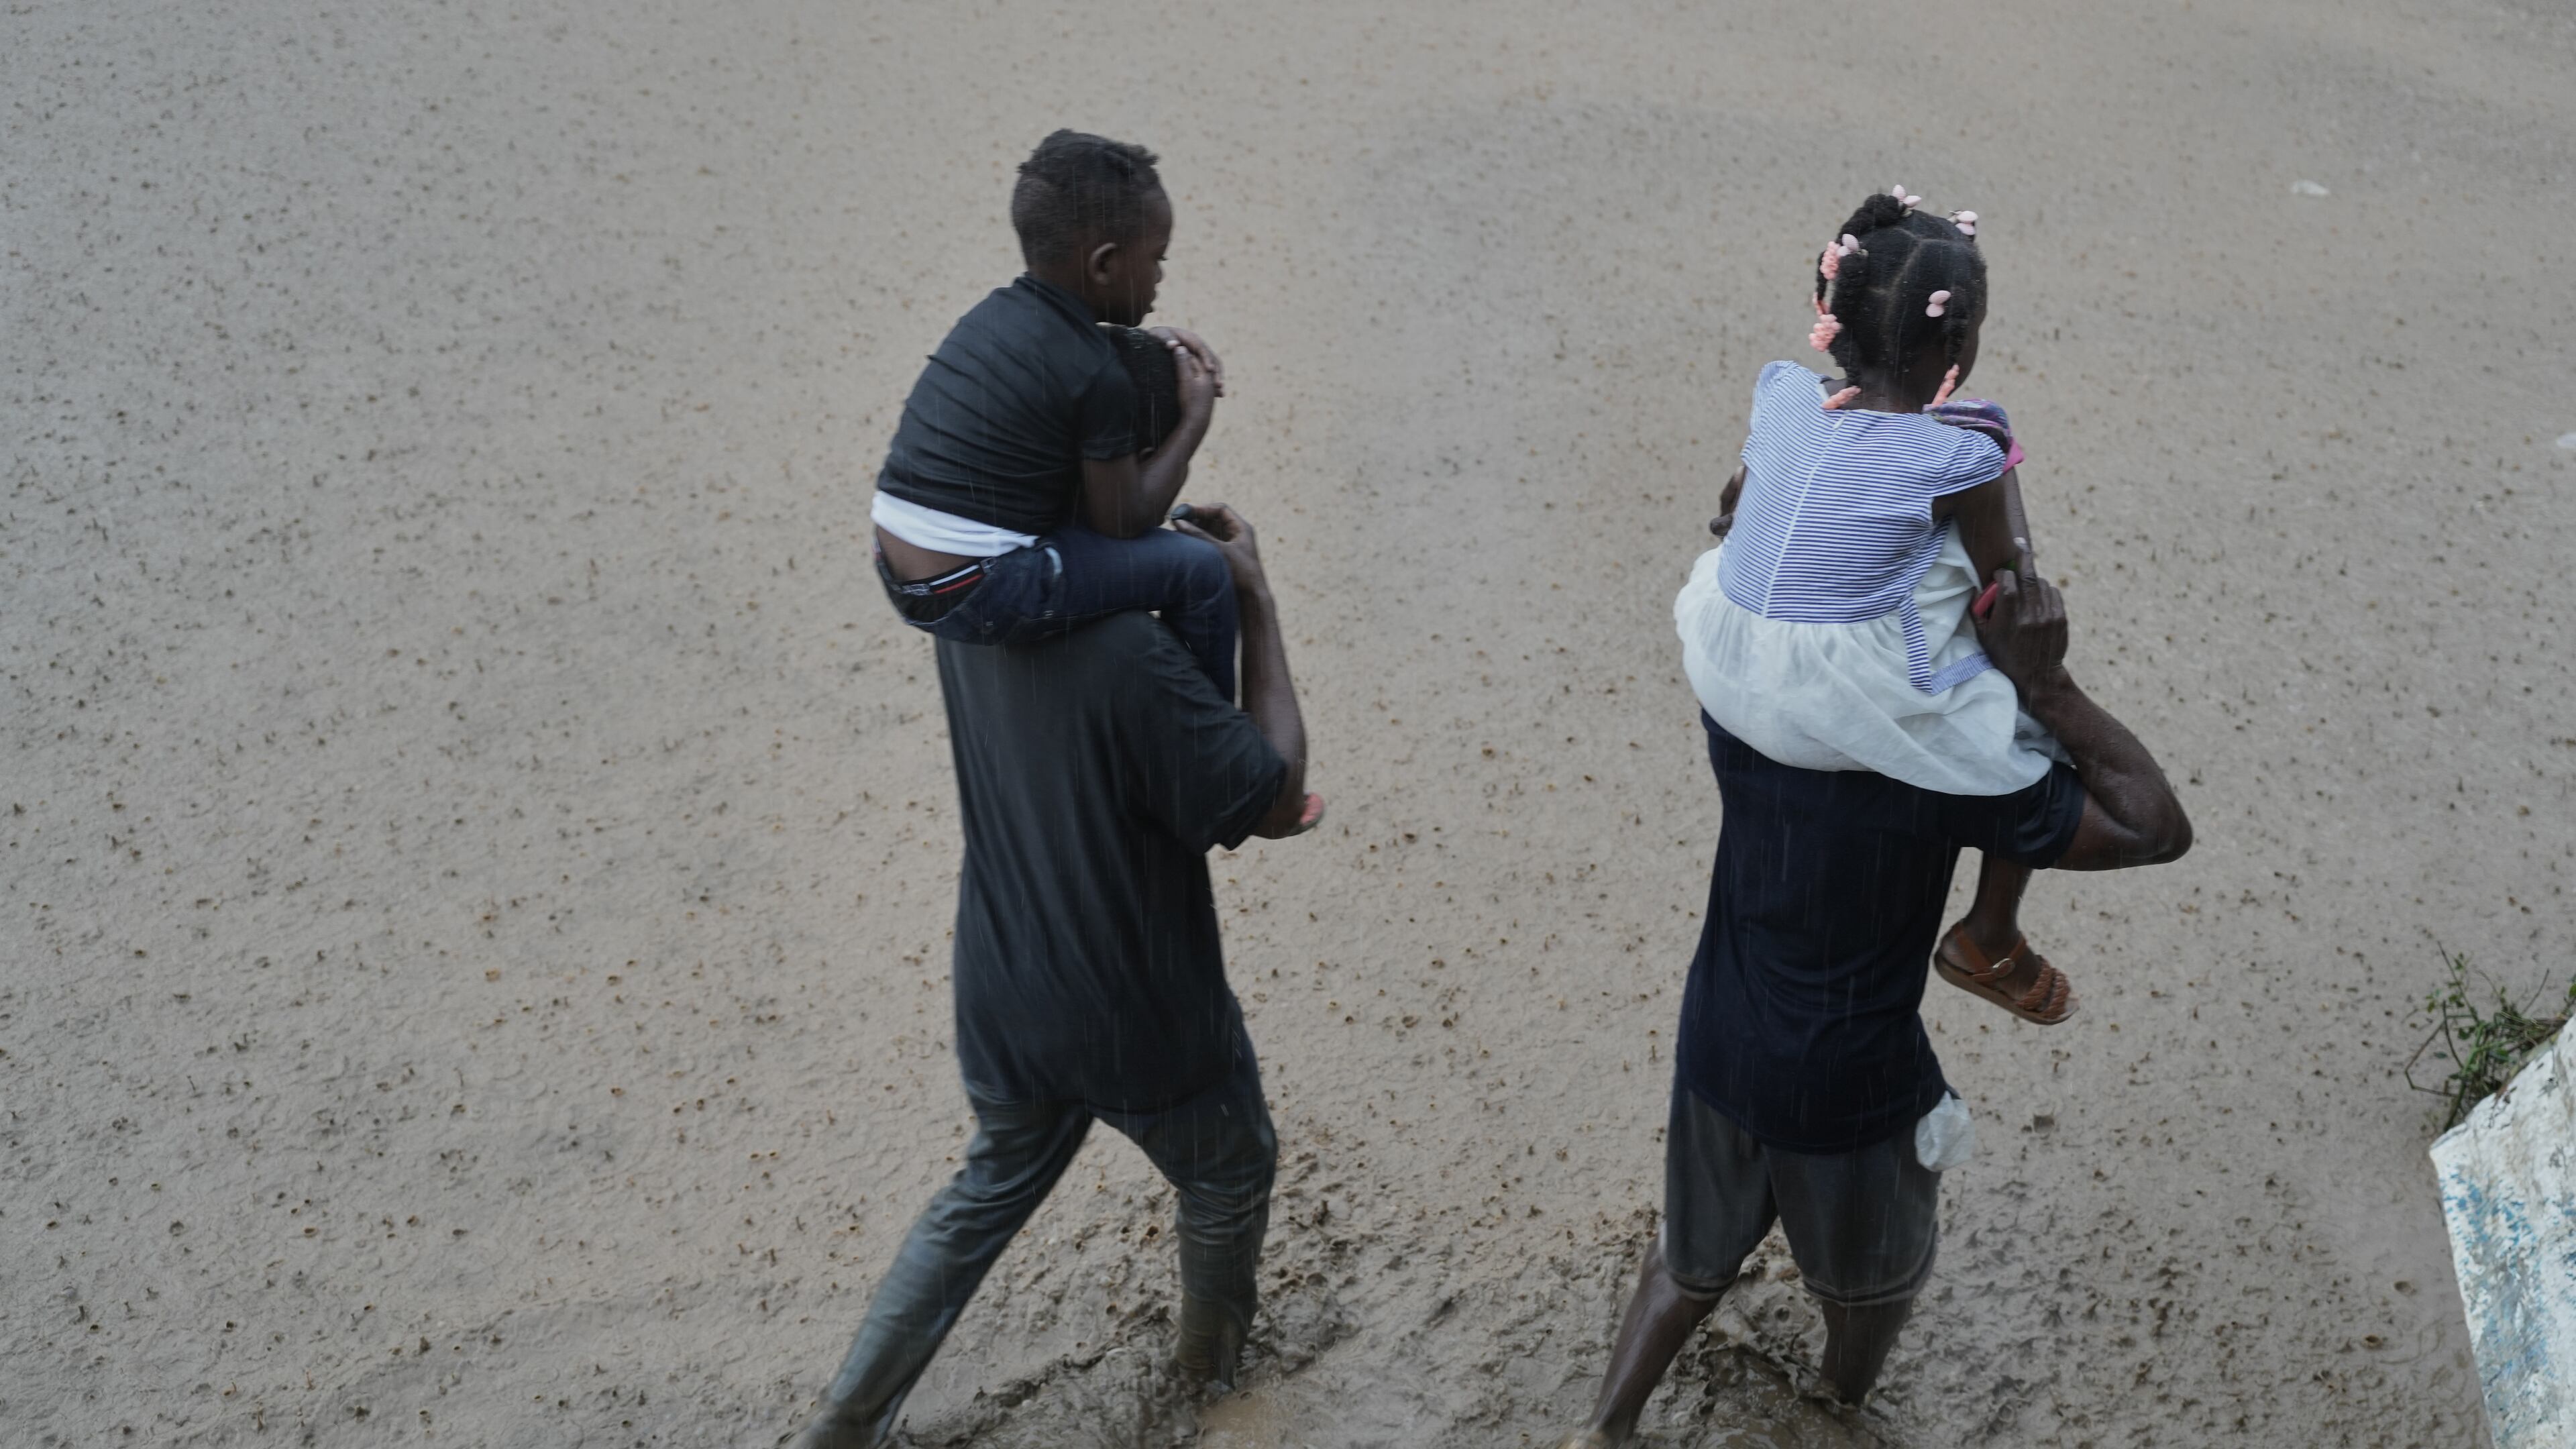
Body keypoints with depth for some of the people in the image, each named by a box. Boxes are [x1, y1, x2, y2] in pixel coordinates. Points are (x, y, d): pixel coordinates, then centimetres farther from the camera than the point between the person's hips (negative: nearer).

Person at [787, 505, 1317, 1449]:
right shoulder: (1129, 660, -34)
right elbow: (1277, 803, -23)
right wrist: (1256, 603, -20)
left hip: (1003, 1005, 6)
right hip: (1144, 1026, -5)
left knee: (990, 1190, 30)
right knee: (1227, 1176, 27)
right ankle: (1213, 1345, 54)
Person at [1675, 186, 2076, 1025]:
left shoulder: (1782, 394, -1)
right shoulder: (1960, 457, -17)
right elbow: (2008, 582, -5)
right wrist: (2003, 468, 8)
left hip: (1724, 671, 5)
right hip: (1856, 703, -5)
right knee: (2047, 731, 17)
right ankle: (1990, 940, 31)